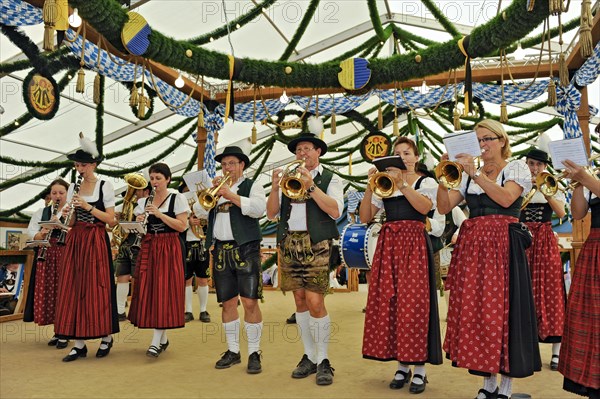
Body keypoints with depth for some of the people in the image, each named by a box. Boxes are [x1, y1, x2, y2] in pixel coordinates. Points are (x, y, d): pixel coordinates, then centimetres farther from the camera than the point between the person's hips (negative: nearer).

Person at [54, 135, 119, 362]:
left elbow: (111, 220, -8)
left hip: (96, 241, -5)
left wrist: (88, 207, -16)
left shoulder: (105, 186, -2)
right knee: (73, 289, 2)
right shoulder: (73, 188, 11)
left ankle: (106, 337, 15)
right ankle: (79, 344, 10)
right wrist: (67, 214, -9)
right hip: (75, 241, 5)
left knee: (97, 288, -3)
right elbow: (72, 222, 12)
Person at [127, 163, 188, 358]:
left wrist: (159, 214, -17)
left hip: (169, 248, -5)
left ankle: (156, 341, -6)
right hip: (149, 247, 5)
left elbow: (182, 226, -10)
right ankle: (163, 338, 15)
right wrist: (140, 221, -7)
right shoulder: (145, 201, 13)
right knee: (148, 291, 2)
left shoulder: (177, 198, -1)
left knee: (164, 291, -9)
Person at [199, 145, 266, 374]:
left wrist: (231, 195, -13)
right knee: (228, 303, 8)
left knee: (250, 302, -7)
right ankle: (233, 351, 19)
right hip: (221, 251, 5)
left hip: (246, 250, -5)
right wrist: (214, 191, -2)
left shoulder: (252, 186, 6)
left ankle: (254, 353, 4)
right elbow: (202, 212, 11)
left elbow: (259, 209, -14)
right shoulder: (217, 188, 21)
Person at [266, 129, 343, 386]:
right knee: (300, 301, 8)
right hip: (289, 244, 4)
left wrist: (311, 186, -15)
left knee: (315, 303, -10)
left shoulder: (330, 179, 5)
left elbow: (335, 211, -11)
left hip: (316, 246, -4)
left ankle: (323, 361, 5)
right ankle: (309, 357, 20)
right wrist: (275, 186, -8)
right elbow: (271, 213, 8)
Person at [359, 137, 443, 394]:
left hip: (413, 243, -3)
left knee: (414, 302, -7)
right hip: (388, 244, 4)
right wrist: (370, 186, -4)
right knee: (388, 301, 1)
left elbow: (424, 207, -14)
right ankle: (402, 365, 14)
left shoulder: (426, 181, 7)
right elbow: (365, 217, 6)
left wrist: (402, 183, -18)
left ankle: (419, 369, 4)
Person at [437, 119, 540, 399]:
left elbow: (506, 198, -16)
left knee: (502, 310, -6)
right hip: (472, 245, 4)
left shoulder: (517, 168, 4)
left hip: (502, 246, -4)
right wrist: (444, 178, -7)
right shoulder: (467, 174, 16)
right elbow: (444, 207, 7)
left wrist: (475, 173, -18)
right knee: (474, 310, 4)